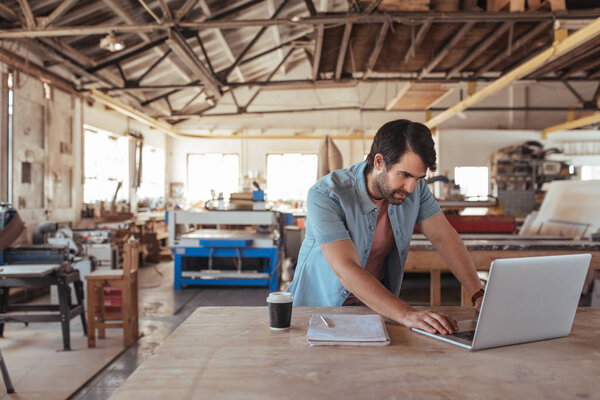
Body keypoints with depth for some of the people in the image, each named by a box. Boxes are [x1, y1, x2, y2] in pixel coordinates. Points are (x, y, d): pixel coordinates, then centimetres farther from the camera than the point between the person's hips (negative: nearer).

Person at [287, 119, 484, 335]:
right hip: (320, 304, -1)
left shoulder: (415, 187, -9)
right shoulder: (325, 196, -27)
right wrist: (407, 314, -43)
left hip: (378, 304, 2)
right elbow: (346, 270, -34)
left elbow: (445, 238, -4)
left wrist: (479, 295, -16)